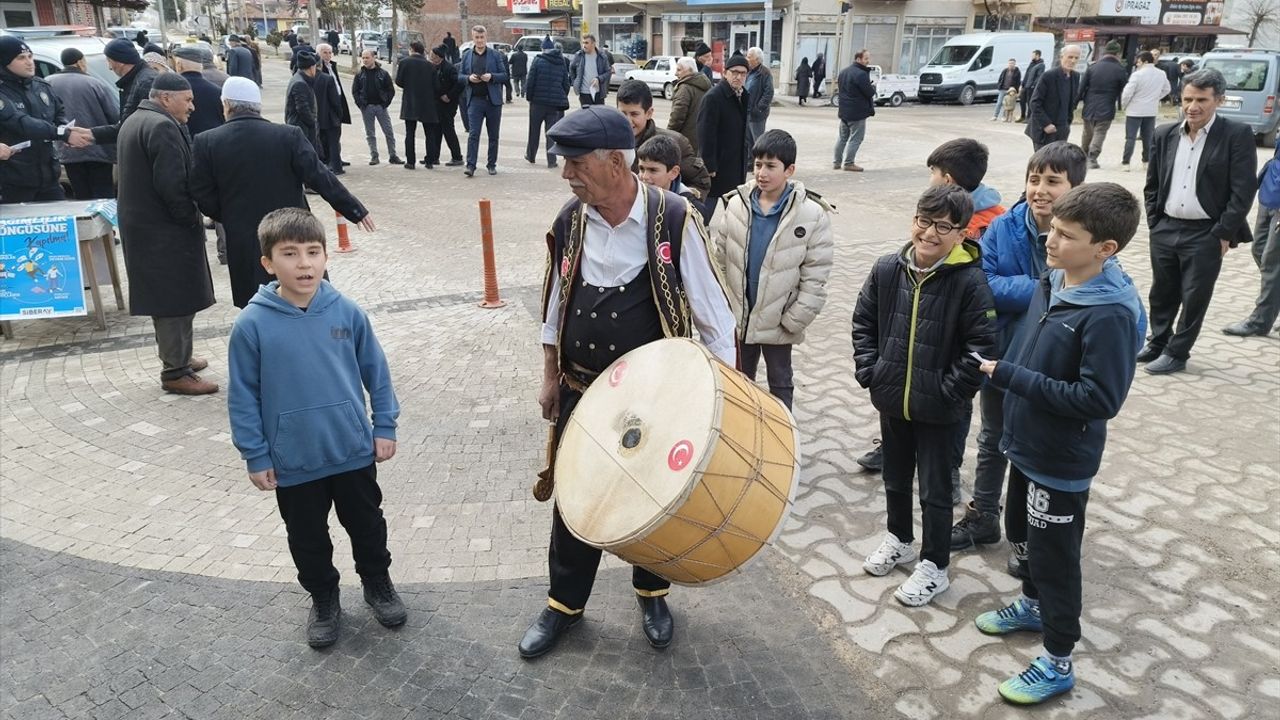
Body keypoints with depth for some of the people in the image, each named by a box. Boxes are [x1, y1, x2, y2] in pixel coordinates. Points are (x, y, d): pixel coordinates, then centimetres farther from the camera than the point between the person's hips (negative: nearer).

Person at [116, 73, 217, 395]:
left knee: (165, 296, 19)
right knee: (176, 298, -4)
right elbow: (172, 185, -25)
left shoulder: (134, 121, 17)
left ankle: (176, 357, 30)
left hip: (142, 224, 11)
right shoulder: (163, 127, -18)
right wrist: (193, 219, -12)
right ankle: (175, 372, 1)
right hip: (166, 229, -11)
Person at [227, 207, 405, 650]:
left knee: (367, 524, 19)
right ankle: (323, 600, 41)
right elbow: (243, 397, -6)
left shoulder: (347, 312, -10)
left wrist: (384, 426, 2)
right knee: (308, 539, 18)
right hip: (293, 463, -1)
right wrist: (255, 456, -4)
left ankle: (378, 584, 43)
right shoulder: (252, 325, -14)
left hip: (354, 451, 1)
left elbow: (376, 371, 1)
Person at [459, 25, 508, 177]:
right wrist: (469, 78, -10)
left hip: (493, 100, 0)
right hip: (475, 100, 0)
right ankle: (470, 165, -10)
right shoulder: (466, 56, 9)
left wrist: (492, 76, -16)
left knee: (493, 135, 7)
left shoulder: (496, 55, 4)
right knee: (473, 134, -8)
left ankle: (492, 164, 18)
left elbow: (504, 76, 2)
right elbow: (460, 75, 11)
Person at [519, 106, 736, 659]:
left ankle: (652, 595, 40)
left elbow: (711, 310, -10)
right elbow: (554, 306, 8)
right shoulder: (569, 222, -5)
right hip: (582, 394, 3)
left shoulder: (673, 220, -17)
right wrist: (550, 379, 11)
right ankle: (565, 602, 34)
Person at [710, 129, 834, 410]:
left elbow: (815, 275, -11)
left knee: (780, 384, 17)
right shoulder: (735, 203, -6)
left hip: (778, 322, -3)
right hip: (736, 316, 3)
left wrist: (795, 320, -12)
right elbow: (717, 258, 0)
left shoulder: (812, 214, -14)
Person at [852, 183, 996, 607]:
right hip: (891, 400, 5)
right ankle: (899, 539, 45)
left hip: (939, 410, -4)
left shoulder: (970, 281, -17)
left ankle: (934, 566, 27)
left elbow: (982, 346, -15)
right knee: (895, 477, 23)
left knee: (935, 489, 10)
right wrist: (868, 371, -1)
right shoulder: (887, 270, -4)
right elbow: (863, 322, 6)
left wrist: (950, 390, -16)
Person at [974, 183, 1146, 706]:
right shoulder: (1053, 282, -2)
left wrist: (1009, 377, -27)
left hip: (1061, 462, -8)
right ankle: (1032, 605, 51)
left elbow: (1099, 400, -28)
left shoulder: (1111, 314, -27)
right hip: (1028, 445, 8)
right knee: (1028, 532, 26)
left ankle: (1058, 665, 25)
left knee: (1055, 555, 7)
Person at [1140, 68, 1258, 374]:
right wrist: (1154, 222, 5)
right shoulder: (1165, 135, 5)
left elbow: (1243, 190, -11)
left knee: (1194, 298, 4)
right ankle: (1158, 343, 34)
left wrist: (1224, 234, -14)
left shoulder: (1237, 135, -8)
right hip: (1165, 230, 4)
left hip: (1206, 234, -4)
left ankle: (1177, 353, 17)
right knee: (1162, 293, 16)